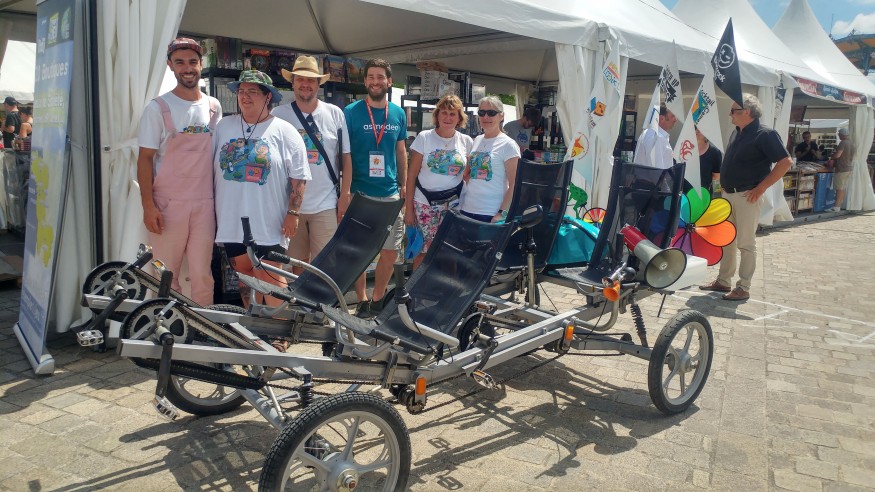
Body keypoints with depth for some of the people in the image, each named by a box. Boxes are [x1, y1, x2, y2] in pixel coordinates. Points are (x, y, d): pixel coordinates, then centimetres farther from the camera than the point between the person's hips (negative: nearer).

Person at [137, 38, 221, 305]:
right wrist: (148, 205, -10)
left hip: (205, 203, 2)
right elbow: (145, 158, -2)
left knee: (203, 274, 4)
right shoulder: (158, 107, 0)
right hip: (168, 203, -2)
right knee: (166, 274, 2)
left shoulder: (213, 107, 10)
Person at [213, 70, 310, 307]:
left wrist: (293, 213, -10)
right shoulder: (224, 126, 9)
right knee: (245, 275, 13)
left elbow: (298, 178, -4)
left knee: (270, 278, -5)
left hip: (269, 224, -4)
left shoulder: (285, 131, -1)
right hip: (232, 222, 5)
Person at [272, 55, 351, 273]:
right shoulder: (278, 114, 1)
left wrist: (345, 196, 0)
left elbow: (346, 158, 5)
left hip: (325, 205, 0)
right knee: (298, 263, 11)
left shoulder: (335, 113, 3)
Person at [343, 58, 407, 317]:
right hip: (359, 193, -3)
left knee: (391, 250, 5)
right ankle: (362, 301, 20)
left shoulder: (398, 114, 8)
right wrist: (345, 191, -9)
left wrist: (404, 185, 11)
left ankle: (378, 299, 23)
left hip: (390, 193, 3)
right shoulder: (351, 112, -3)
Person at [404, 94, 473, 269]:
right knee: (423, 250, 2)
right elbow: (411, 175, -2)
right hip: (425, 204, -1)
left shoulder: (466, 142, 3)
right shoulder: (424, 138, -3)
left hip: (453, 204, 2)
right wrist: (408, 208, -5)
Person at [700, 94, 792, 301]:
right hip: (728, 194, 8)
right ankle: (723, 281, 24)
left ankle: (743, 288, 4)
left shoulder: (764, 134, -12)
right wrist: (724, 186, 14)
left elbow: (786, 162, -17)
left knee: (746, 243, -3)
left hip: (747, 196, -8)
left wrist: (761, 188, -18)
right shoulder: (737, 133, 13)